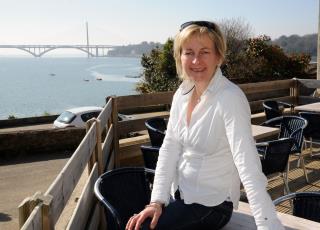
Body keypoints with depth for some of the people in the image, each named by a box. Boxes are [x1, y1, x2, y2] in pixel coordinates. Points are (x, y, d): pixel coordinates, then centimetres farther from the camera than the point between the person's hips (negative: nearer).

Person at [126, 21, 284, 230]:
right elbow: (169, 148, -1)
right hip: (179, 194, 6)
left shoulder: (230, 98, -23)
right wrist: (157, 201, -9)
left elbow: (247, 165, -31)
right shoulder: (182, 93, -2)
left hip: (211, 204, -6)